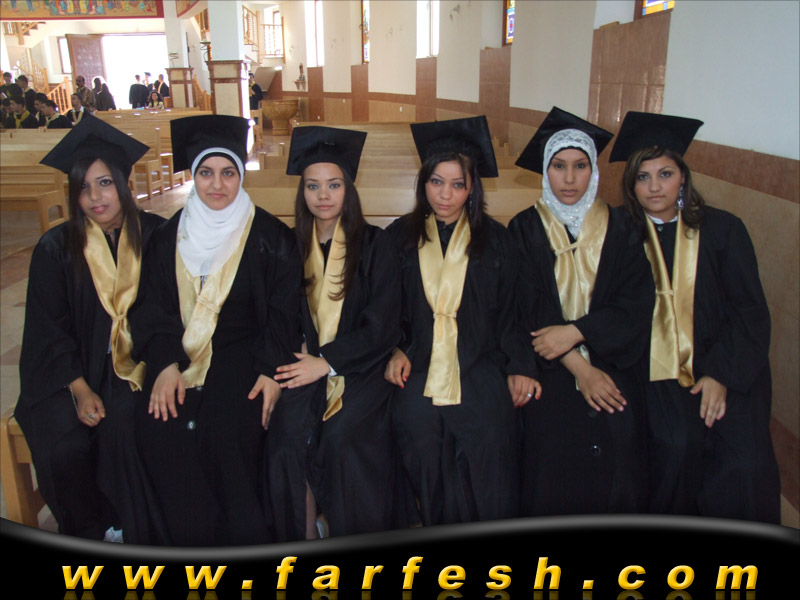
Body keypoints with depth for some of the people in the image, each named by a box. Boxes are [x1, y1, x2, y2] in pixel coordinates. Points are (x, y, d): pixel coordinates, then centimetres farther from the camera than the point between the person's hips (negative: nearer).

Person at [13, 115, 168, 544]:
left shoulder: (154, 236, -1)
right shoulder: (56, 249, -3)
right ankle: (94, 533, 6)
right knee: (65, 449, -21)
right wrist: (81, 390, -10)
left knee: (121, 432, -26)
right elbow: (50, 331, 0)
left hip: (132, 367, 0)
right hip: (67, 373, 1)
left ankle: (139, 535, -5)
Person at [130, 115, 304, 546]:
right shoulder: (169, 237, 11)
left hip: (243, 352, -3)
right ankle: (192, 541, -3)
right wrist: (166, 363, -10)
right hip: (181, 353, 3)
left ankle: (246, 539, -6)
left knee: (229, 427, -28)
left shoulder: (270, 237, 2)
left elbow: (284, 312, -1)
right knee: (157, 427, -22)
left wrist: (272, 372, -15)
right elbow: (153, 307, 7)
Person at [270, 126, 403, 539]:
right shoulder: (290, 246, 11)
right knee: (286, 431, -22)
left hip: (359, 373, -2)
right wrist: (295, 361, -6)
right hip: (304, 371, 3)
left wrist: (327, 362, -13)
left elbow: (383, 326, -5)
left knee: (345, 436, -25)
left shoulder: (374, 245, 1)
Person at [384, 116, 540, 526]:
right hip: (417, 373, 1)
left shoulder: (495, 240, 10)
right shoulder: (400, 237, 11)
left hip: (480, 373, 0)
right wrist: (395, 350, -3)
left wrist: (519, 367, -3)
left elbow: (510, 310, 8)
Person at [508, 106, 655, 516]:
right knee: (552, 484, -5)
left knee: (617, 482, -5)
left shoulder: (620, 228, 7)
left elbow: (637, 305, -1)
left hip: (613, 373, 1)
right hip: (551, 378, -1)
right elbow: (528, 309, -3)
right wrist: (579, 368, -12)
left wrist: (574, 332, -15)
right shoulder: (525, 229, 4)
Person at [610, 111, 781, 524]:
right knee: (676, 446, -26)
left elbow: (750, 311, 1)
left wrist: (722, 375, -12)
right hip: (658, 371, 0)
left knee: (744, 465, -21)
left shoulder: (723, 230, 6)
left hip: (726, 369, 1)